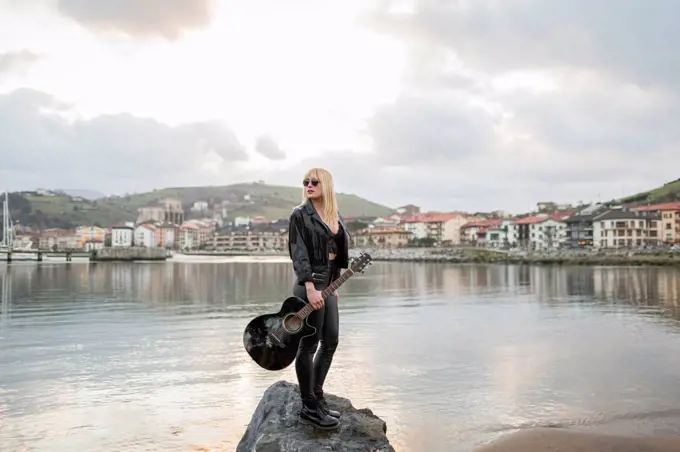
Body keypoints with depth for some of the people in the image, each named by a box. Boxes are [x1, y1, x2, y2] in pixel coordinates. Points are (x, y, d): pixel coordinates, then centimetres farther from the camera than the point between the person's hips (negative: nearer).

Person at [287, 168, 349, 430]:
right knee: (309, 345, -2)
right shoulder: (300, 215, -7)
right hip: (310, 285, -8)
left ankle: (317, 398, 25)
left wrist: (335, 285, 17)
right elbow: (298, 254, -15)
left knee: (330, 342, 11)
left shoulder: (335, 216, 13)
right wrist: (310, 287, -25)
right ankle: (309, 408, 8)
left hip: (329, 284, 8)